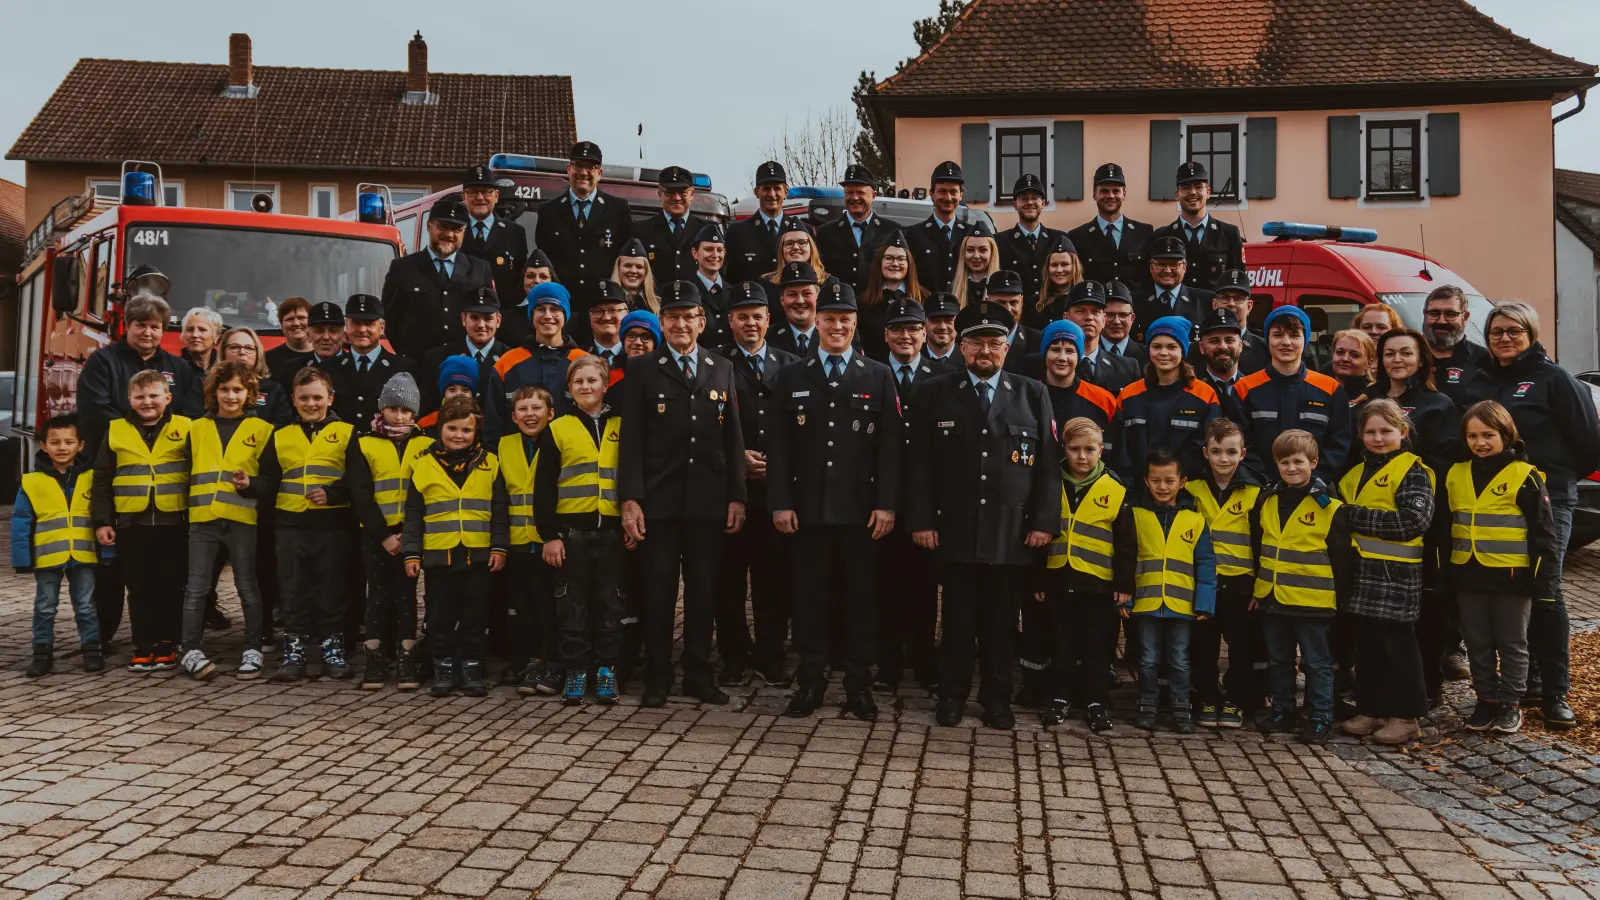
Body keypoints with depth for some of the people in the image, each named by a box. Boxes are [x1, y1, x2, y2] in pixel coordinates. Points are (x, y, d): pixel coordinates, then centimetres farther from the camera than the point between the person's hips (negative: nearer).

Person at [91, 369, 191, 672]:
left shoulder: (185, 428, 1)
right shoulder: (116, 431, 6)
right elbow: (101, 480, 9)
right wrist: (102, 520, 2)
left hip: (174, 522, -1)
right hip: (131, 524, 2)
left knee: (170, 588, 5)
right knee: (139, 589, 6)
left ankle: (167, 646, 15)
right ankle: (144, 648, 14)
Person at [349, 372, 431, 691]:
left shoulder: (427, 445, 6)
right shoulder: (363, 445, 3)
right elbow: (360, 496, -4)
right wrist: (383, 534, -12)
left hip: (412, 534, 0)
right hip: (376, 535, 0)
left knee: (406, 594, 4)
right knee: (378, 594, 4)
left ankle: (406, 659, 8)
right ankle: (374, 660, 10)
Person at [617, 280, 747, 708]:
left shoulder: (722, 370, 10)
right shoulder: (642, 370, 3)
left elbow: (733, 438, 8)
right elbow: (632, 439, -2)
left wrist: (737, 496, 2)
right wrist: (630, 499, -10)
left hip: (708, 500, 2)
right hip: (659, 500, -2)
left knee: (703, 589, 8)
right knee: (658, 590, 4)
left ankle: (699, 675, 20)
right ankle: (657, 678, 15)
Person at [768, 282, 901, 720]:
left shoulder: (879, 376, 6)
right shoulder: (791, 377, 7)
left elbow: (890, 447, 1)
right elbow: (779, 445, 3)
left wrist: (886, 504, -7)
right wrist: (780, 502, -5)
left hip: (860, 508, 0)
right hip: (808, 507, 1)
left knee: (861, 596, 5)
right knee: (810, 595, 5)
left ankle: (859, 685, 16)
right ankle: (810, 682, 16)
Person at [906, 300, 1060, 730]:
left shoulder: (1033, 394, 8)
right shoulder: (936, 393, 6)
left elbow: (1049, 464, 5)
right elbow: (920, 462, 3)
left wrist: (1045, 521, -2)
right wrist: (921, 520, -3)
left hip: (1013, 533, 1)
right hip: (955, 531, -1)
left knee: (1002, 621, 8)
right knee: (958, 618, 6)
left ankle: (997, 698, 22)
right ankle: (952, 694, 21)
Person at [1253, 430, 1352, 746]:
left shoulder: (1328, 507, -9)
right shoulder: (1267, 501, 6)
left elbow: (1340, 557, -4)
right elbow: (1257, 546, 16)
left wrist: (1340, 596, -3)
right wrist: (1256, 587, 15)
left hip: (1312, 601, -5)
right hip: (1272, 599, 5)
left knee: (1316, 662, 5)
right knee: (1278, 660, 16)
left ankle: (1320, 718, 15)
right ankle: (1282, 711, 28)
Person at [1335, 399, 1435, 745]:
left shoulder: (1412, 470, -6)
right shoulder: (1355, 473, 17)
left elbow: (1415, 520, -19)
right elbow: (1341, 509, 27)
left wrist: (1356, 516, -17)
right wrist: (1344, 516, 3)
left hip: (1395, 574, -7)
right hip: (1360, 571, 7)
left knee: (1397, 645, 0)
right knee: (1366, 645, 12)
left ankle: (1405, 716, 9)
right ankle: (1370, 710, 21)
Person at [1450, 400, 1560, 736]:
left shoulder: (1525, 477, -8)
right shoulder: (1455, 475, 6)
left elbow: (1544, 534, -7)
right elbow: (1446, 528, 13)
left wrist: (1546, 581, -10)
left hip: (1511, 578, -4)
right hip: (1468, 578, 4)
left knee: (1512, 644, 8)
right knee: (1478, 644, 12)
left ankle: (1510, 705, 19)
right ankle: (1486, 700, 24)